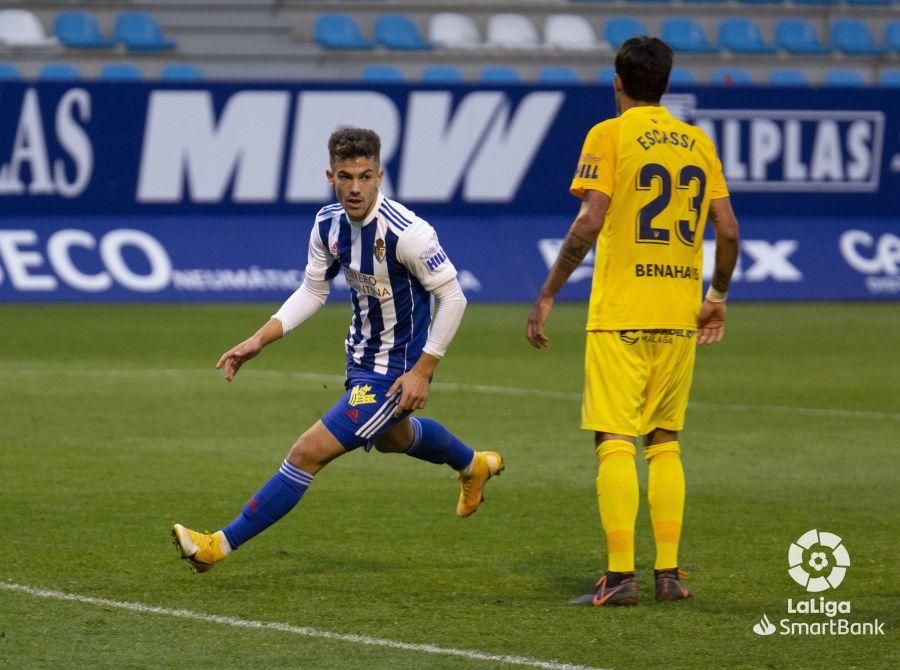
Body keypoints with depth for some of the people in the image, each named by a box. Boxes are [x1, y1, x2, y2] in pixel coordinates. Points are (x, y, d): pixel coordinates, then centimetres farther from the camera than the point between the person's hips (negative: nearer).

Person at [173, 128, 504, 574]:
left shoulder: (406, 232, -29)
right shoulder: (329, 224, -7)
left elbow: (452, 298, -20)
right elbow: (312, 291, 7)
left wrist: (422, 371, -21)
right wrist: (259, 340, -4)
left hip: (393, 373, -9)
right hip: (361, 356, 9)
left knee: (307, 453, -13)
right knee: (392, 437, 37)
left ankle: (222, 545, -4)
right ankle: (473, 465, 66)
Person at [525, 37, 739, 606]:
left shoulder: (610, 136, -4)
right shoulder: (698, 142, 10)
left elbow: (590, 222, -14)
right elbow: (728, 229, 7)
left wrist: (549, 294, -8)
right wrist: (718, 294, 23)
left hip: (620, 315, -5)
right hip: (680, 315, 5)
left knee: (615, 440, -4)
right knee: (665, 441, 14)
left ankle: (621, 576, -10)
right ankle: (669, 573, 11)